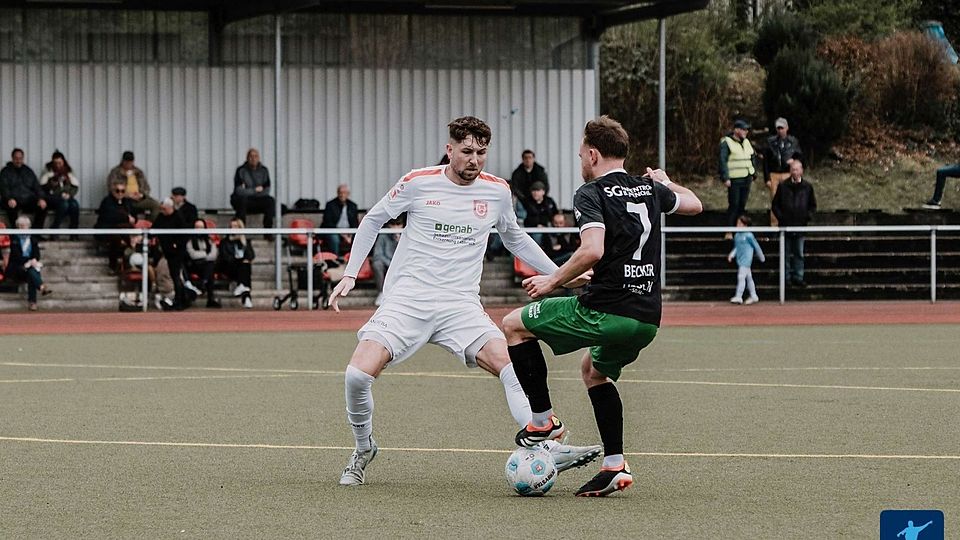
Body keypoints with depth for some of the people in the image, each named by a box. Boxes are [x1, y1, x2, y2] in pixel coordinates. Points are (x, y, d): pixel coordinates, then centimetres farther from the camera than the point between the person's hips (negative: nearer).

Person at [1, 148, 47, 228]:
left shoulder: (28, 171, 20)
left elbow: (36, 186, 13)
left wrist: (41, 199, -8)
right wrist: (9, 199, -26)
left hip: (28, 200, 3)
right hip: (14, 200, -3)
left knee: (42, 206, -24)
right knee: (12, 207, -39)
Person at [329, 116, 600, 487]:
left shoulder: (497, 191, 6)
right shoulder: (418, 183, -2)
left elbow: (514, 239, 26)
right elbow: (373, 220, 13)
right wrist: (349, 274, 8)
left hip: (461, 305, 2)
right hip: (406, 299, -2)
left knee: (511, 364, -22)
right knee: (358, 375, -19)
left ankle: (546, 449, -27)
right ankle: (363, 449, 7)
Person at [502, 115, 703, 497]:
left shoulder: (591, 194, -7)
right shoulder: (650, 189, 13)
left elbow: (592, 251, -22)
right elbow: (693, 204, 30)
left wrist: (552, 281, -9)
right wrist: (665, 182, 48)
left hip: (605, 310, -7)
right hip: (648, 319, 7)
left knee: (514, 324, 10)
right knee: (594, 369, 33)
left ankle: (543, 420, 9)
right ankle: (615, 465, 22)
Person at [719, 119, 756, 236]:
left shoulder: (746, 142, 16)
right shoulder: (726, 142, -7)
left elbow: (752, 158, 24)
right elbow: (723, 161, -12)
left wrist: (753, 174, 17)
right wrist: (725, 178, -18)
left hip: (746, 179, 7)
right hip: (734, 180, -7)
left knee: (742, 205, 7)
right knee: (733, 205, -8)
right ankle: (729, 232, -5)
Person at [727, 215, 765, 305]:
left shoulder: (749, 236, -12)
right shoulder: (737, 236, 9)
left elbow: (756, 246, -3)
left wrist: (761, 257, 5)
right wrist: (731, 255, 2)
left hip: (746, 259, -8)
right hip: (740, 260, 8)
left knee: (741, 276, -13)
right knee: (748, 277, 14)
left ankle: (738, 297, -13)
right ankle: (753, 296, 21)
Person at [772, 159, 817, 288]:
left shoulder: (807, 187, 4)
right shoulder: (783, 187, 1)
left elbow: (813, 205, 14)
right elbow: (775, 204, 6)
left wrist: (808, 216, -3)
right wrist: (780, 216, -8)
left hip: (800, 225, 1)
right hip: (786, 226, -1)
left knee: (799, 254, 5)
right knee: (786, 254, 5)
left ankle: (798, 277, 11)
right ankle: (786, 277, 11)